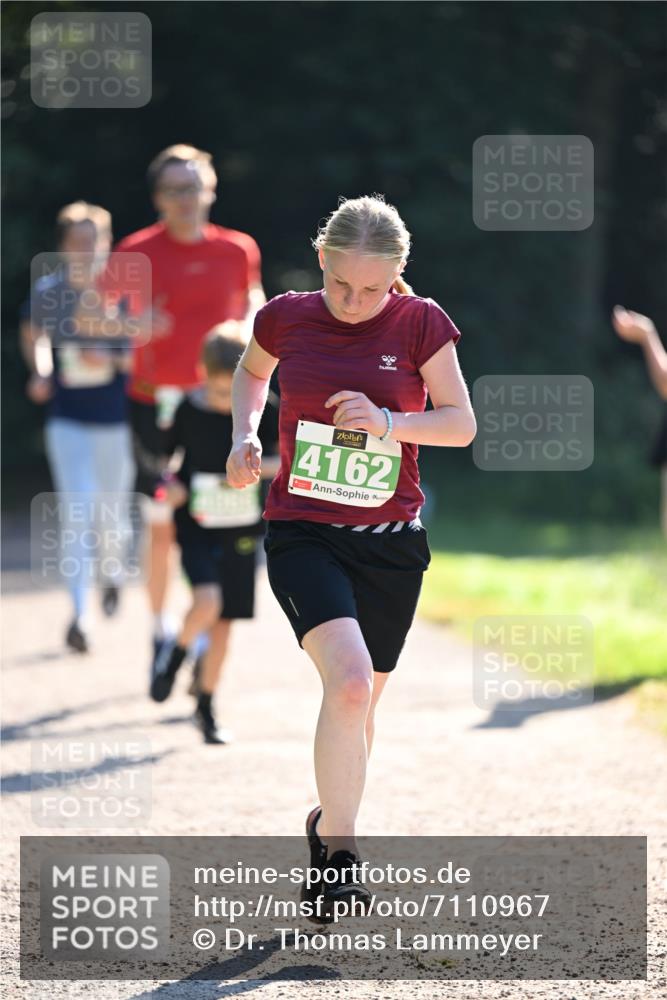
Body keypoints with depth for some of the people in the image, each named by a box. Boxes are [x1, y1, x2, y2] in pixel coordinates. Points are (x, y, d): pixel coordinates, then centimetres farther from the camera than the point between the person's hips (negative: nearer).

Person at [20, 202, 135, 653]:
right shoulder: (48, 290, -3)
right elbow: (33, 335, 18)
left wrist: (113, 361, -20)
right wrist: (41, 371, 1)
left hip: (117, 418, 0)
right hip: (67, 419, 0)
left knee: (113, 516, 9)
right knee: (76, 514, -12)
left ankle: (112, 571, 43)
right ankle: (80, 612, -10)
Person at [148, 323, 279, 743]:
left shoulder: (262, 409, -7)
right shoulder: (188, 410, -7)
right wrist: (169, 485, -15)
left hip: (241, 529, 2)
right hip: (196, 523, -2)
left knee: (224, 622, 5)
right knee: (208, 602, -24)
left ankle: (206, 705, 20)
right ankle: (176, 652, 7)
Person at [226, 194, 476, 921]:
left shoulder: (421, 324, -4)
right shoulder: (287, 317, -2)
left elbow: (462, 424, -1)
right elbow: (251, 371, 21)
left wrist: (387, 423, -18)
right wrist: (244, 436, 3)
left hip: (390, 542, 2)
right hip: (302, 536, -2)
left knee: (360, 704, 12)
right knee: (348, 679, -24)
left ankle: (327, 822, 39)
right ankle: (339, 859, -20)